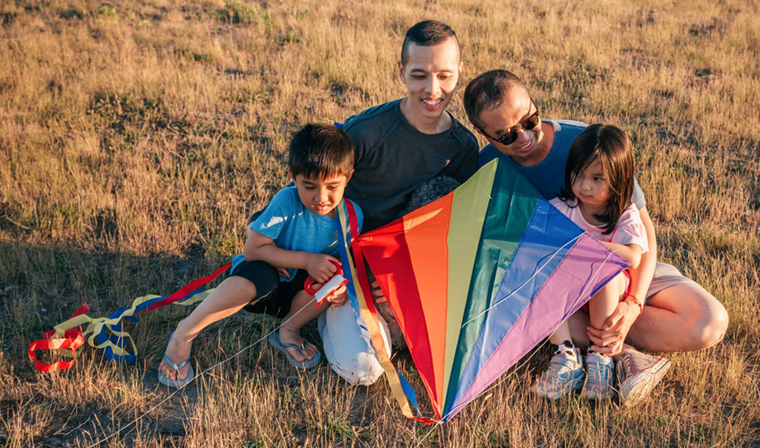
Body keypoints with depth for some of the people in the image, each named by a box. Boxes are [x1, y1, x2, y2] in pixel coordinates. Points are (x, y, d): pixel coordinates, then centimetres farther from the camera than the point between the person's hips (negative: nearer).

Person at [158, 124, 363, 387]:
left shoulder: (352, 215, -12)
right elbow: (252, 249, -23)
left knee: (329, 278, -28)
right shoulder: (287, 202, -24)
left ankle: (288, 331, -1)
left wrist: (343, 285, -23)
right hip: (261, 284, -3)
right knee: (258, 275, -39)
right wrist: (306, 260, -29)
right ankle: (184, 334, -19)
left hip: (294, 295, 4)